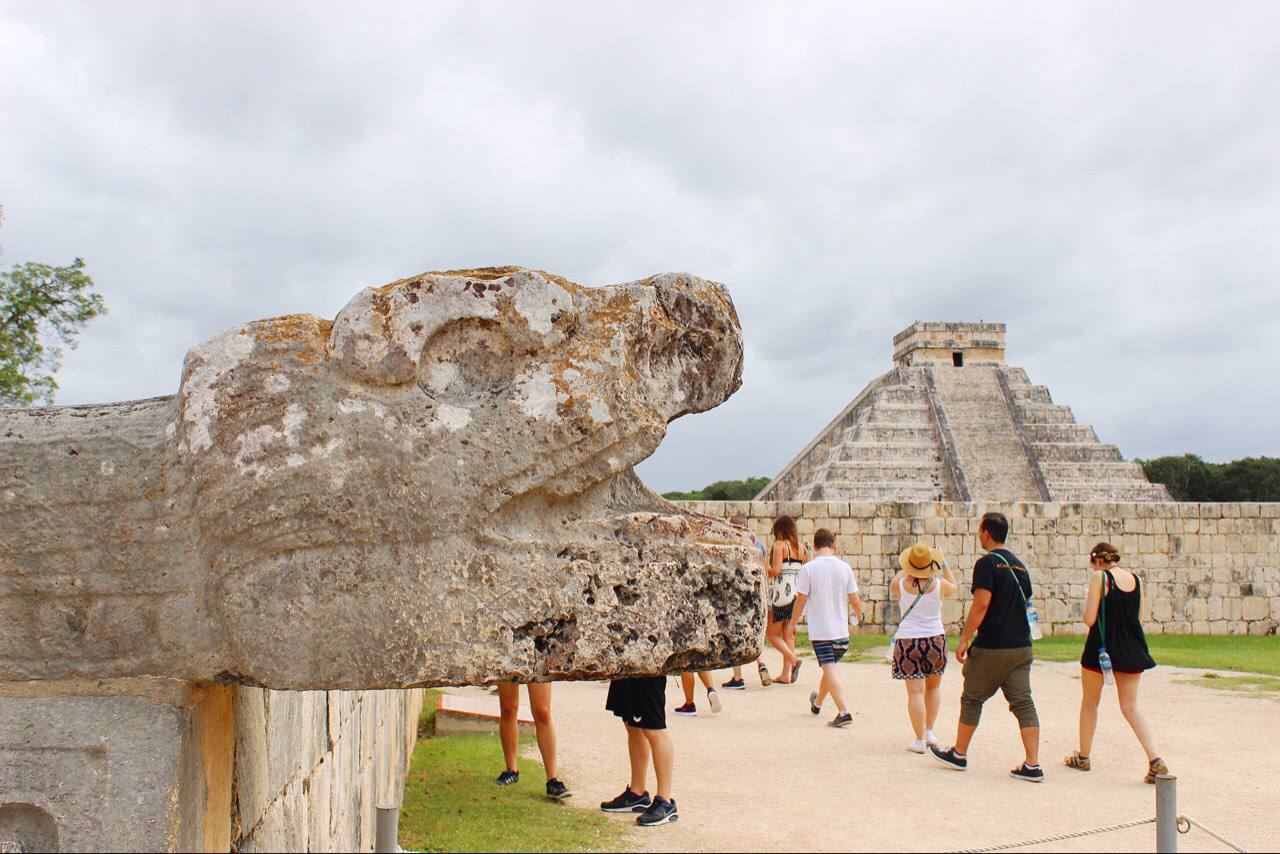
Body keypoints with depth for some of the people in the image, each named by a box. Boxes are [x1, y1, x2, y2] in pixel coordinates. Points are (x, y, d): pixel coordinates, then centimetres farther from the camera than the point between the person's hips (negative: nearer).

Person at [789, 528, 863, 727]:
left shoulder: (808, 568, -9)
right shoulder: (844, 567, -1)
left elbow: (801, 600, -7)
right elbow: (854, 600, 3)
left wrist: (793, 622, 9)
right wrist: (858, 614, 24)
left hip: (819, 628, -4)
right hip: (841, 628, 4)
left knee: (829, 669, -5)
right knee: (830, 667, 19)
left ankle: (843, 711, -17)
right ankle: (817, 703, 40)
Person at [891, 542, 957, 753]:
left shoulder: (899, 584, -10)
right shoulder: (939, 585, -9)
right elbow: (953, 587, 15)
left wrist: (907, 571, 22)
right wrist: (944, 565, 23)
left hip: (907, 642, -1)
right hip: (935, 639, 1)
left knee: (915, 691, 0)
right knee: (934, 685, 22)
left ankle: (919, 740, 2)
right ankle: (929, 731, 25)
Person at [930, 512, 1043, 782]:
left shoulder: (987, 563, -10)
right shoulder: (1018, 565, 14)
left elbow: (981, 605, -18)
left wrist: (964, 639, -14)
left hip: (991, 647, -6)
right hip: (1021, 646, 7)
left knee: (972, 699, 9)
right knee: (1023, 702, 3)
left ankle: (958, 754, 21)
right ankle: (1032, 766, -2)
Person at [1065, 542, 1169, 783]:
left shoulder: (1100, 577, -10)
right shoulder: (1136, 580, 6)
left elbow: (1090, 619, -13)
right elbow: (1138, 618, 11)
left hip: (1102, 646, -4)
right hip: (1132, 651, 4)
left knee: (1089, 702, 15)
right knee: (1130, 707, 7)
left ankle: (1083, 757, 25)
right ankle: (1156, 759, -9)